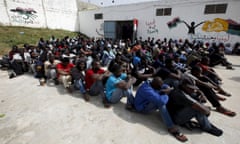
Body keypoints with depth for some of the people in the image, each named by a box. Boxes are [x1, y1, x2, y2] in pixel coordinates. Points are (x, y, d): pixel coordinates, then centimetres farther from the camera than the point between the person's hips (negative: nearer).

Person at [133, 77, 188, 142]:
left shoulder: (150, 83, -7)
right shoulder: (146, 90, -35)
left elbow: (165, 86, 6)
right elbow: (161, 101, -43)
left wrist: (168, 89, -17)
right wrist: (166, 95, -22)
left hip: (148, 102, 10)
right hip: (142, 108, -9)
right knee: (161, 103, -32)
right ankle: (171, 128, -24)